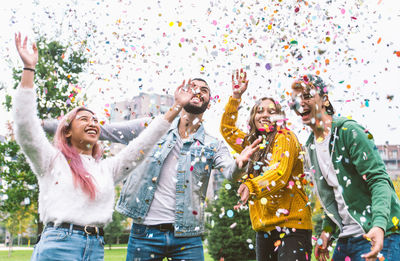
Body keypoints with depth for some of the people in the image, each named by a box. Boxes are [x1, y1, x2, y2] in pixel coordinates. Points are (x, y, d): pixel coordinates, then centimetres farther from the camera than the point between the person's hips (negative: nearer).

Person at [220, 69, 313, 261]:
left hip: (291, 224, -7)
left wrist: (251, 187, -37)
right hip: (264, 227, 7)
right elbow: (227, 128, 25)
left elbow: (280, 174, -19)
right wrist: (236, 96, 15)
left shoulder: (285, 138, -4)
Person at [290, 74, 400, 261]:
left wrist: (379, 225, -31)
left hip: (377, 235, -7)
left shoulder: (349, 131, -12)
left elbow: (379, 180, -18)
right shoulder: (311, 146, 11)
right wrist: (328, 230, 8)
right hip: (346, 238, 7)